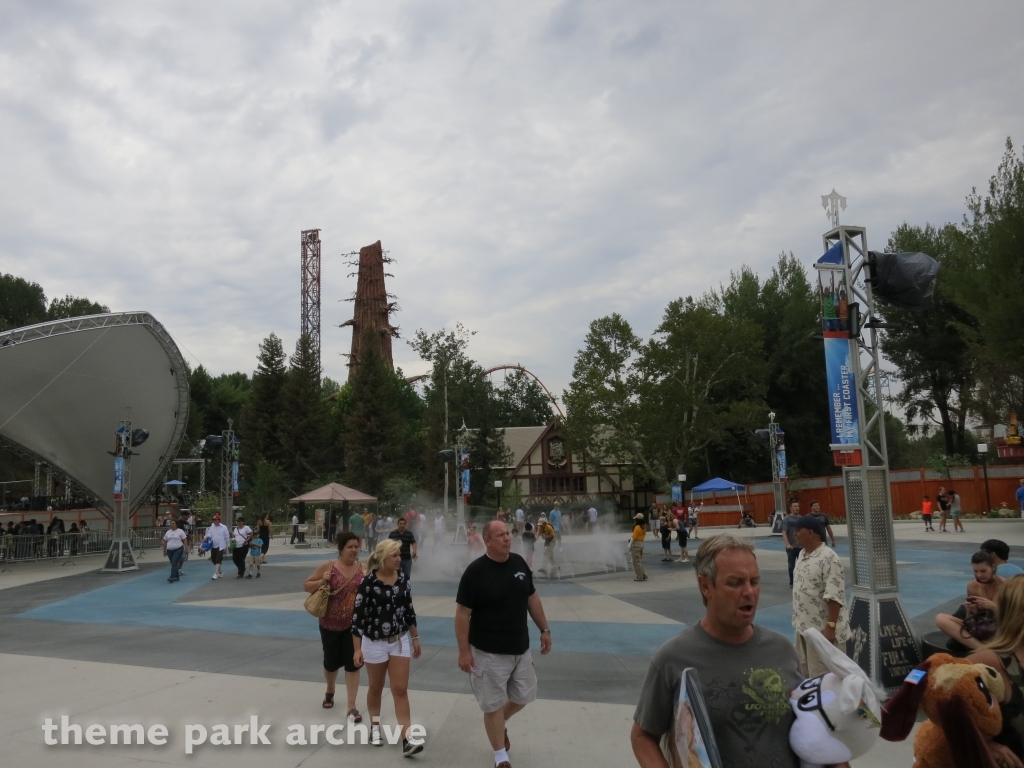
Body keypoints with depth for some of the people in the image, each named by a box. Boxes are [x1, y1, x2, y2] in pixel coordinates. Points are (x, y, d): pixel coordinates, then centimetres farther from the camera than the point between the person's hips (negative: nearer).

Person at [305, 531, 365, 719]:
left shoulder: (363, 568, -4)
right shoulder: (328, 566, -9)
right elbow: (307, 585, -2)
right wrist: (322, 582, -20)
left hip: (354, 625, 0)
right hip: (330, 624, 0)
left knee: (353, 664, 0)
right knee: (332, 662, 16)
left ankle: (352, 707, 9)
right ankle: (330, 691, 47)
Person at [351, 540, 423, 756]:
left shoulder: (402, 579, -3)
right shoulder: (368, 582, -17)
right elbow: (358, 616, -14)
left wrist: (415, 638, 10)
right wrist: (357, 648, -14)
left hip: (400, 641, 3)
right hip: (375, 643, -3)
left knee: (400, 690, -1)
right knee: (376, 688, 15)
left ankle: (407, 740, -2)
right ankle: (375, 728, 38)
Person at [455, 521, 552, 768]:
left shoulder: (519, 563, 0)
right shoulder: (475, 571, -17)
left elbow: (532, 598, 12)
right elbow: (462, 613, -14)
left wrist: (544, 629, 11)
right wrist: (464, 651, -15)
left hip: (521, 648, 6)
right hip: (488, 652, -6)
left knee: (524, 696, 17)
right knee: (493, 705, 5)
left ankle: (501, 724, 47)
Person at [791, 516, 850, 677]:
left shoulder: (828, 558, -20)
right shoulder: (802, 554, 8)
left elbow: (834, 596, -23)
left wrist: (830, 626, -24)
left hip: (823, 628, -9)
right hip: (804, 626, 9)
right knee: (806, 672, 19)